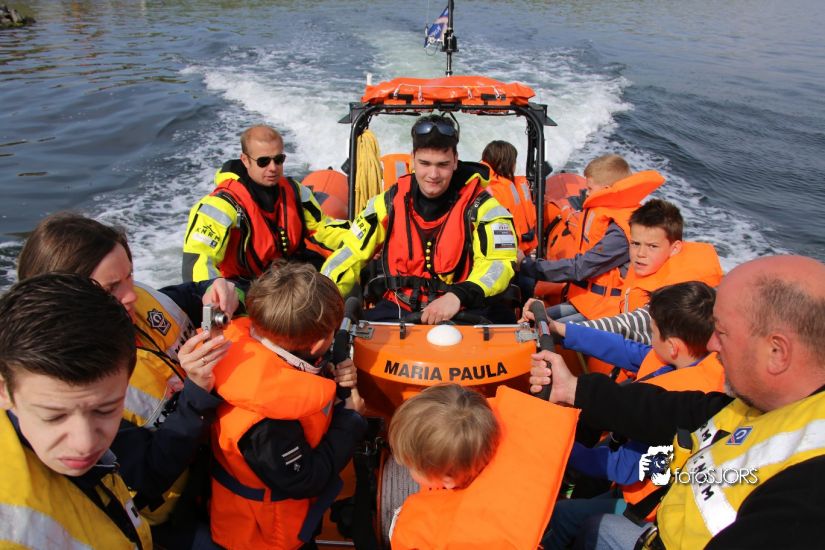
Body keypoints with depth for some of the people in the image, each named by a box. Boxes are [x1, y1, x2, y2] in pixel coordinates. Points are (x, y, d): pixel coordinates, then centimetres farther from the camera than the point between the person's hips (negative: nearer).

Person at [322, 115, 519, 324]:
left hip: (461, 313, -1)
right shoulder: (390, 202, 4)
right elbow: (351, 254, 7)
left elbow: (500, 262, -13)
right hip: (397, 310, 1)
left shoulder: (478, 205, -5)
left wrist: (458, 296, -31)